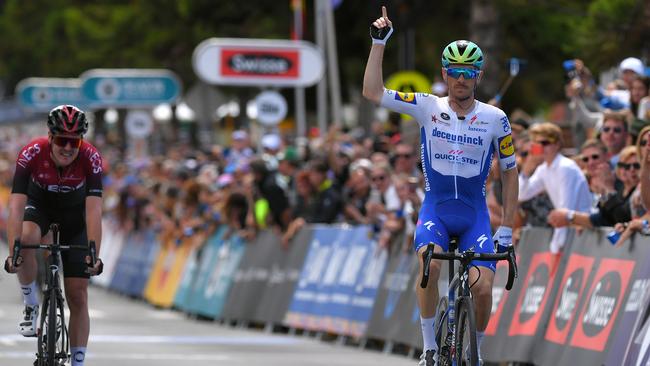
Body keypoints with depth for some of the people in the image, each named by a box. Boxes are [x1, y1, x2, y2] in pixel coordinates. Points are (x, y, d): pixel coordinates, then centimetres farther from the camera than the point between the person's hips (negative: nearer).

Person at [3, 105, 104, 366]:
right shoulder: (32, 154, -32)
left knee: (78, 297, -5)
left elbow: (94, 210, -37)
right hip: (40, 205, 0)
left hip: (74, 214, 0)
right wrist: (12, 253, -47)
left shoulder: (90, 158, -31)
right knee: (25, 240, -37)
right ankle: (31, 305, -15)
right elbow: (16, 207, -37)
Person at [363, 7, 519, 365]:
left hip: (474, 213, 1)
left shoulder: (494, 118, -4)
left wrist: (506, 228, 1)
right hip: (435, 208, 0)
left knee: (483, 287, -15)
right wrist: (379, 42, -16)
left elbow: (509, 172, 4)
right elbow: (372, 92, -10)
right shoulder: (428, 107, -3)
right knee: (429, 264, -31)